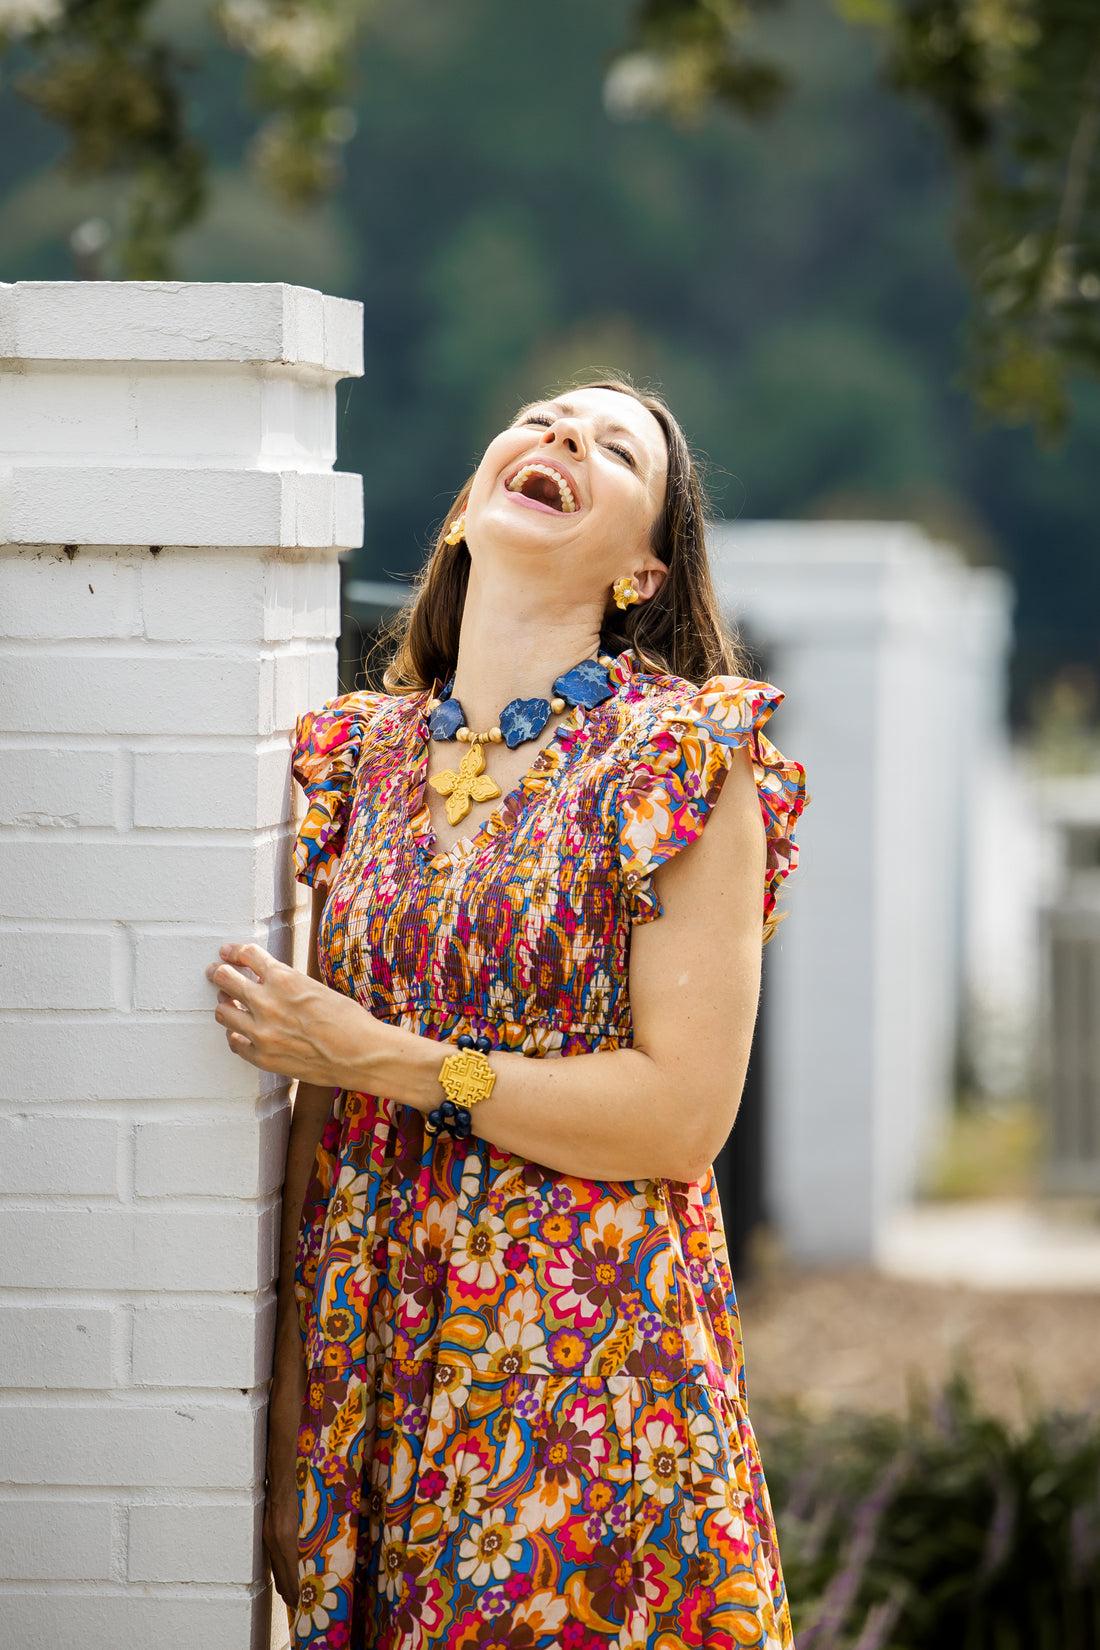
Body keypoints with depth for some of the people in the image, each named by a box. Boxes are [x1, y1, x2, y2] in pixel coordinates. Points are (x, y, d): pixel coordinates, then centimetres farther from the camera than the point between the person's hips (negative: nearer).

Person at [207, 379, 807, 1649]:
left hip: (585, 1374, -4)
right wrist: (287, 1424, 4)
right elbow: (316, 1123, 8)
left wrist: (386, 1060, -13)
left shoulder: (685, 758, -4)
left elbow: (686, 1113, -11)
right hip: (373, 1359, 4)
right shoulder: (363, 757, 9)